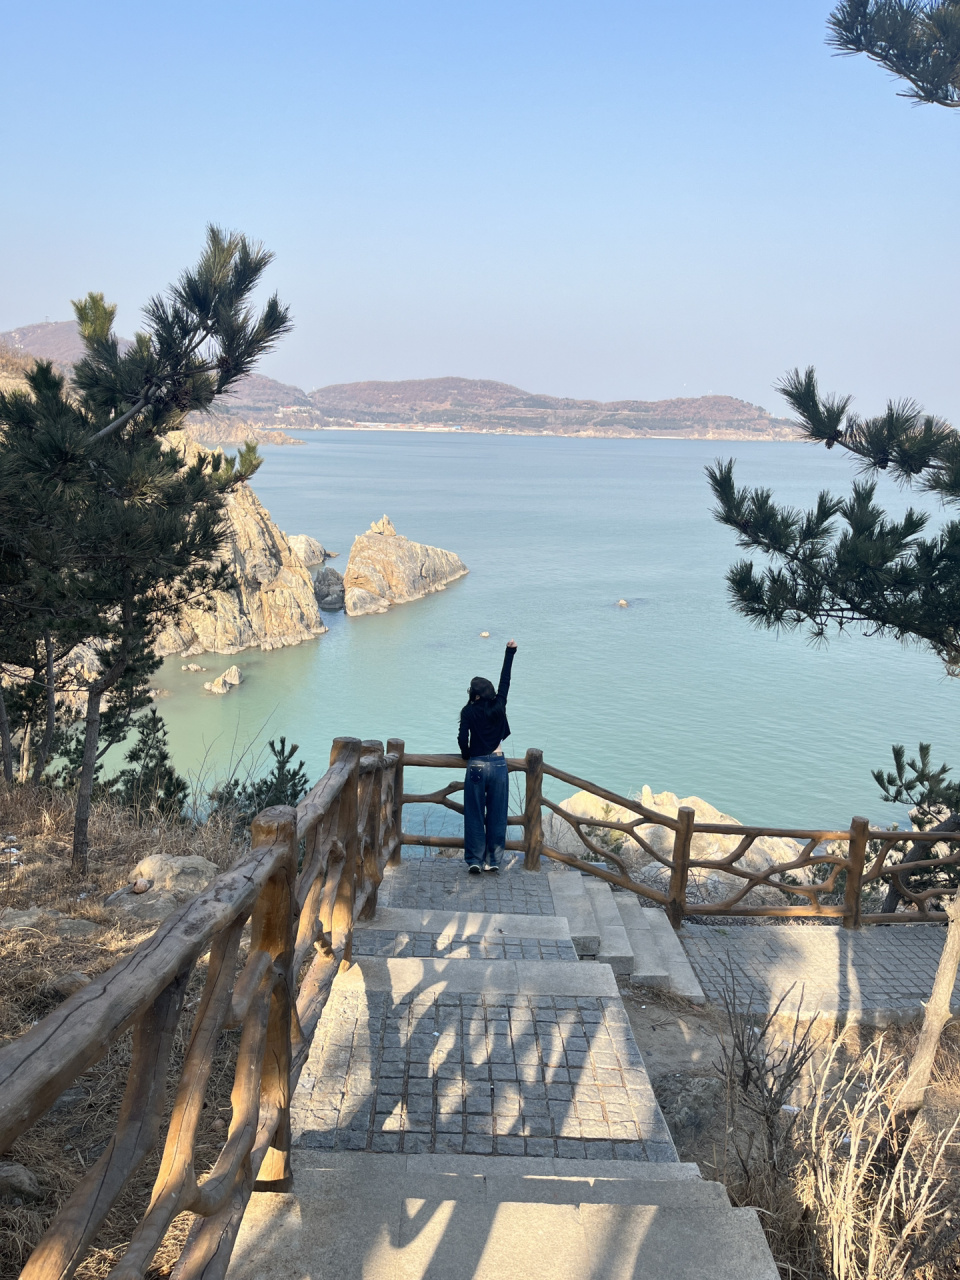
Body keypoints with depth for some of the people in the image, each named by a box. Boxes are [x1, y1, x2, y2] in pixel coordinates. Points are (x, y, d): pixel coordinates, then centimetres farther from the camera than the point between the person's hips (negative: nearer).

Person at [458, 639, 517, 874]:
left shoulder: (469, 711, -6)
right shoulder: (499, 706, 1)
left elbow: (462, 738, -14)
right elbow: (505, 680, 13)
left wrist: (466, 755, 7)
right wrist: (510, 652, 22)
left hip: (477, 766, -2)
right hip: (499, 764, 2)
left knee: (475, 815, 5)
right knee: (497, 815, 7)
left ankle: (474, 860, 6)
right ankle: (493, 860, 11)